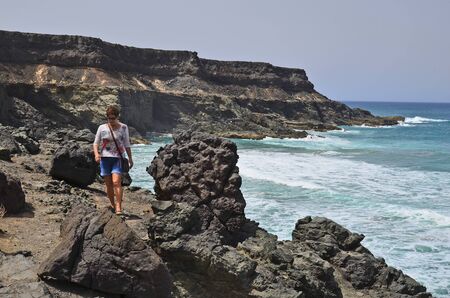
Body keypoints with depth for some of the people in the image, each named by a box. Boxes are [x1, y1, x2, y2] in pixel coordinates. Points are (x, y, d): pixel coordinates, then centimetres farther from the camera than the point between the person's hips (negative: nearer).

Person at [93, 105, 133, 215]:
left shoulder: (123, 128, 2)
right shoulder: (102, 128, 3)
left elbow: (127, 144, 9)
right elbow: (96, 143, 7)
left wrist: (130, 158, 12)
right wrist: (96, 154, -11)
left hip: (118, 159, -2)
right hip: (105, 158, 2)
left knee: (116, 182, -18)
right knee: (108, 184, 7)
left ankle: (118, 207, -18)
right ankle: (113, 205, 24)